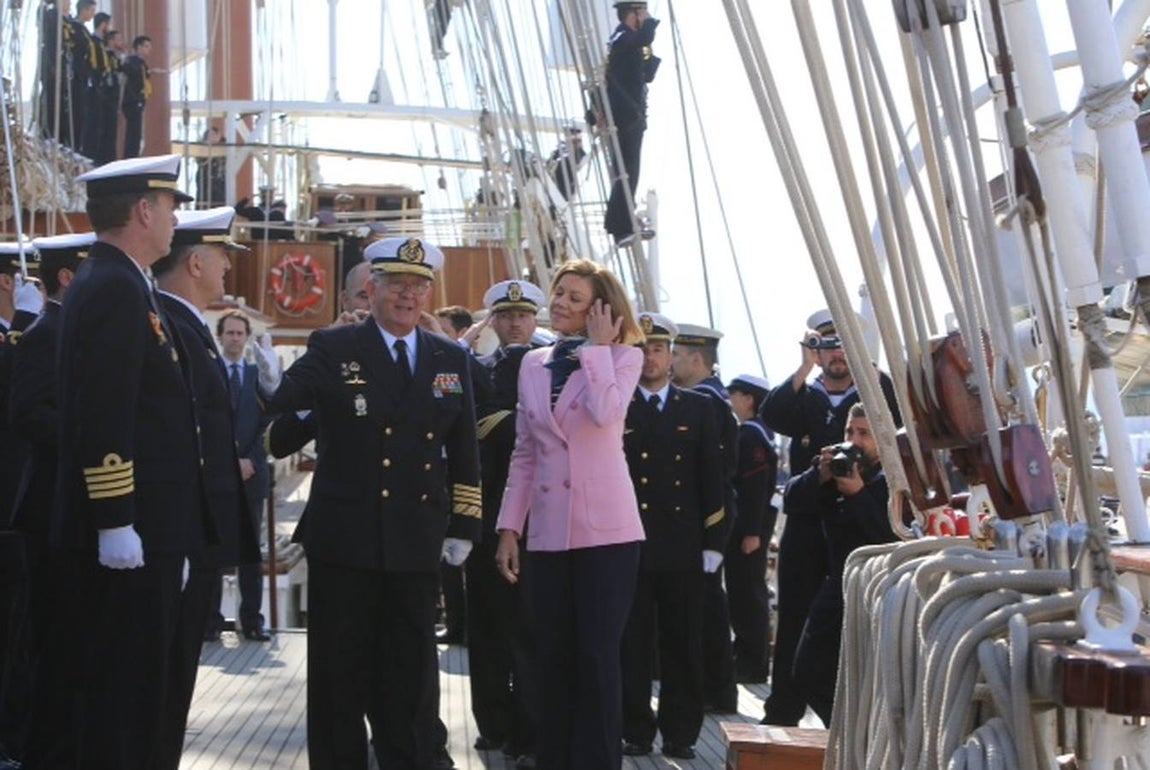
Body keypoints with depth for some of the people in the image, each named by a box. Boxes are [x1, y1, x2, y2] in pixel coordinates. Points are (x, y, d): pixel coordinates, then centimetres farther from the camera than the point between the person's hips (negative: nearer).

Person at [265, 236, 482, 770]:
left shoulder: (451, 360, 9)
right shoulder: (333, 349, -1)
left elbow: (464, 453, 11)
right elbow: (288, 397, -17)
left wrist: (463, 526, 6)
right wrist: (270, 385, -39)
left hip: (417, 545, 3)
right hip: (344, 540, -3)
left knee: (411, 675, 12)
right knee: (341, 673, 7)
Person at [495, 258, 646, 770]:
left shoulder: (623, 356, 1)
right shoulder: (533, 364, 14)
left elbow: (604, 411, -21)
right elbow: (524, 454, 14)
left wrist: (597, 346, -10)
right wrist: (509, 527, 9)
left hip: (605, 530, -4)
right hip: (547, 532, 4)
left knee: (597, 657, -3)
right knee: (554, 659, 7)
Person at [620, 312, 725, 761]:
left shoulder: (697, 409, 11)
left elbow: (712, 479, 8)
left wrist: (713, 541, 2)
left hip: (682, 547, 2)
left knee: (683, 644, 5)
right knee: (631, 644, 2)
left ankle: (680, 733, 14)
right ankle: (635, 731, 12)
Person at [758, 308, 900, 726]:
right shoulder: (802, 399, 11)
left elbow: (900, 411, -13)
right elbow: (770, 414, -10)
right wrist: (804, 367, -19)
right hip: (807, 527, 1)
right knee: (795, 620, 3)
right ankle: (783, 711, 10)